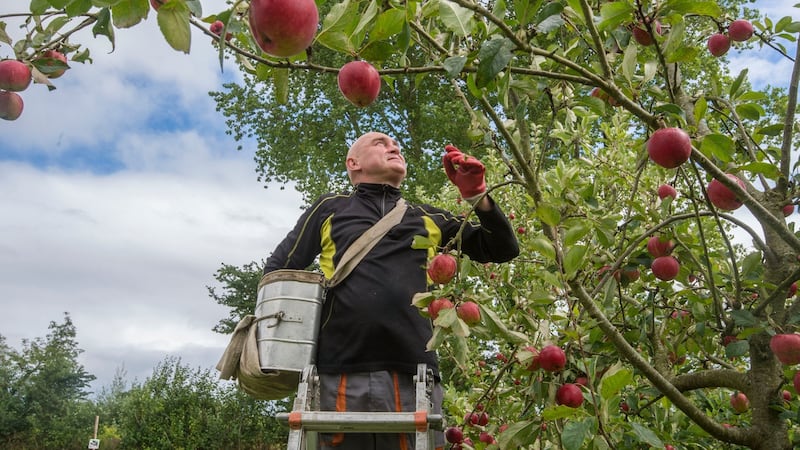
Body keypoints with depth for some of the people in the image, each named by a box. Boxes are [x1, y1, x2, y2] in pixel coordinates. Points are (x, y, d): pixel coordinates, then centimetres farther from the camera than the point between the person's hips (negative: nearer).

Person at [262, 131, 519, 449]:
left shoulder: (428, 218, 20)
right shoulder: (330, 208, 15)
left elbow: (503, 249, 21)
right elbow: (278, 269, 15)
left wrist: (476, 195, 6)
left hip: (412, 377, 2)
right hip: (342, 377, -1)